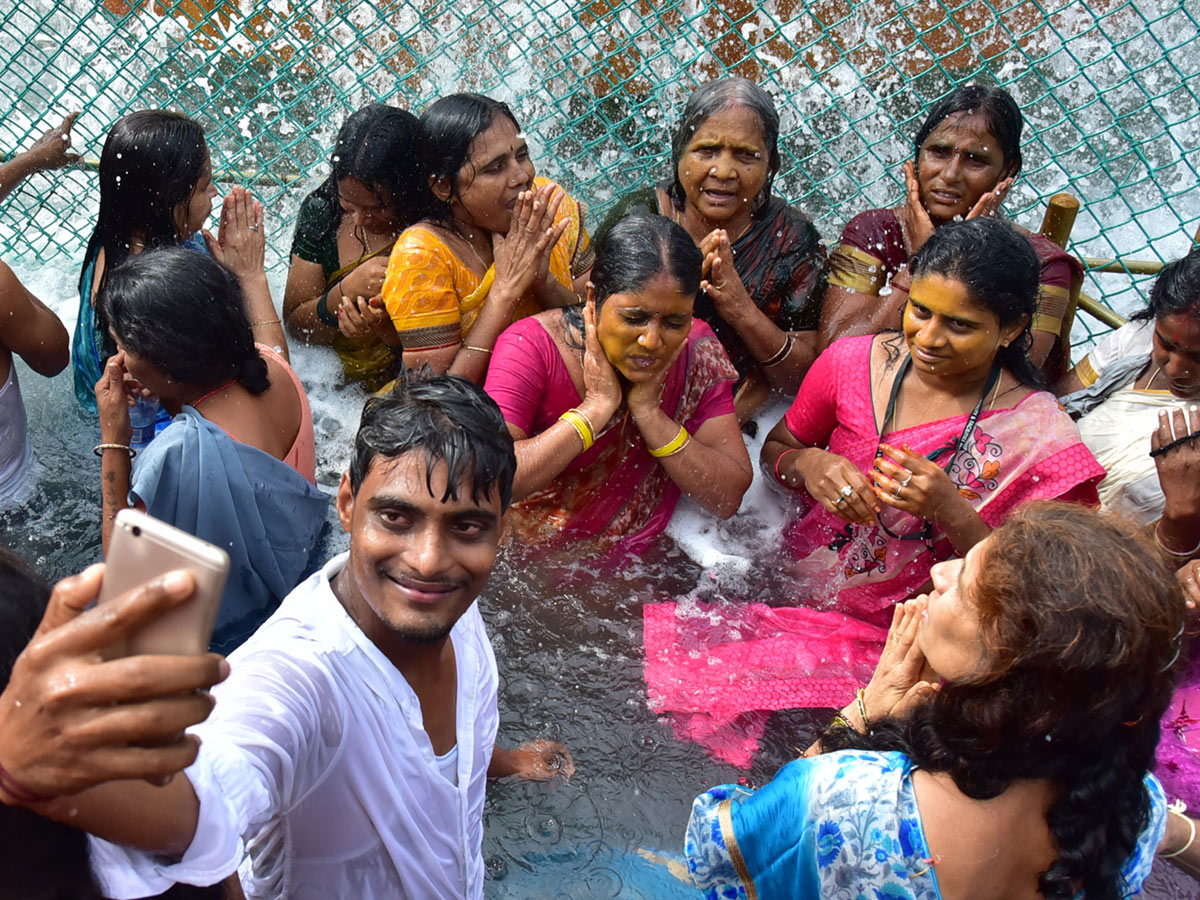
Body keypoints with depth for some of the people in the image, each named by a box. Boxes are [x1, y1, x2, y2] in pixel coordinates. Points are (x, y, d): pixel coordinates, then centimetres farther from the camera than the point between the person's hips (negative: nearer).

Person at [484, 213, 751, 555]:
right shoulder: (530, 347, -17)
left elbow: (728, 499, -10)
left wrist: (647, 409, -19)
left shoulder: (696, 351, -7)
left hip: (643, 559, 2)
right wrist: (597, 407, -24)